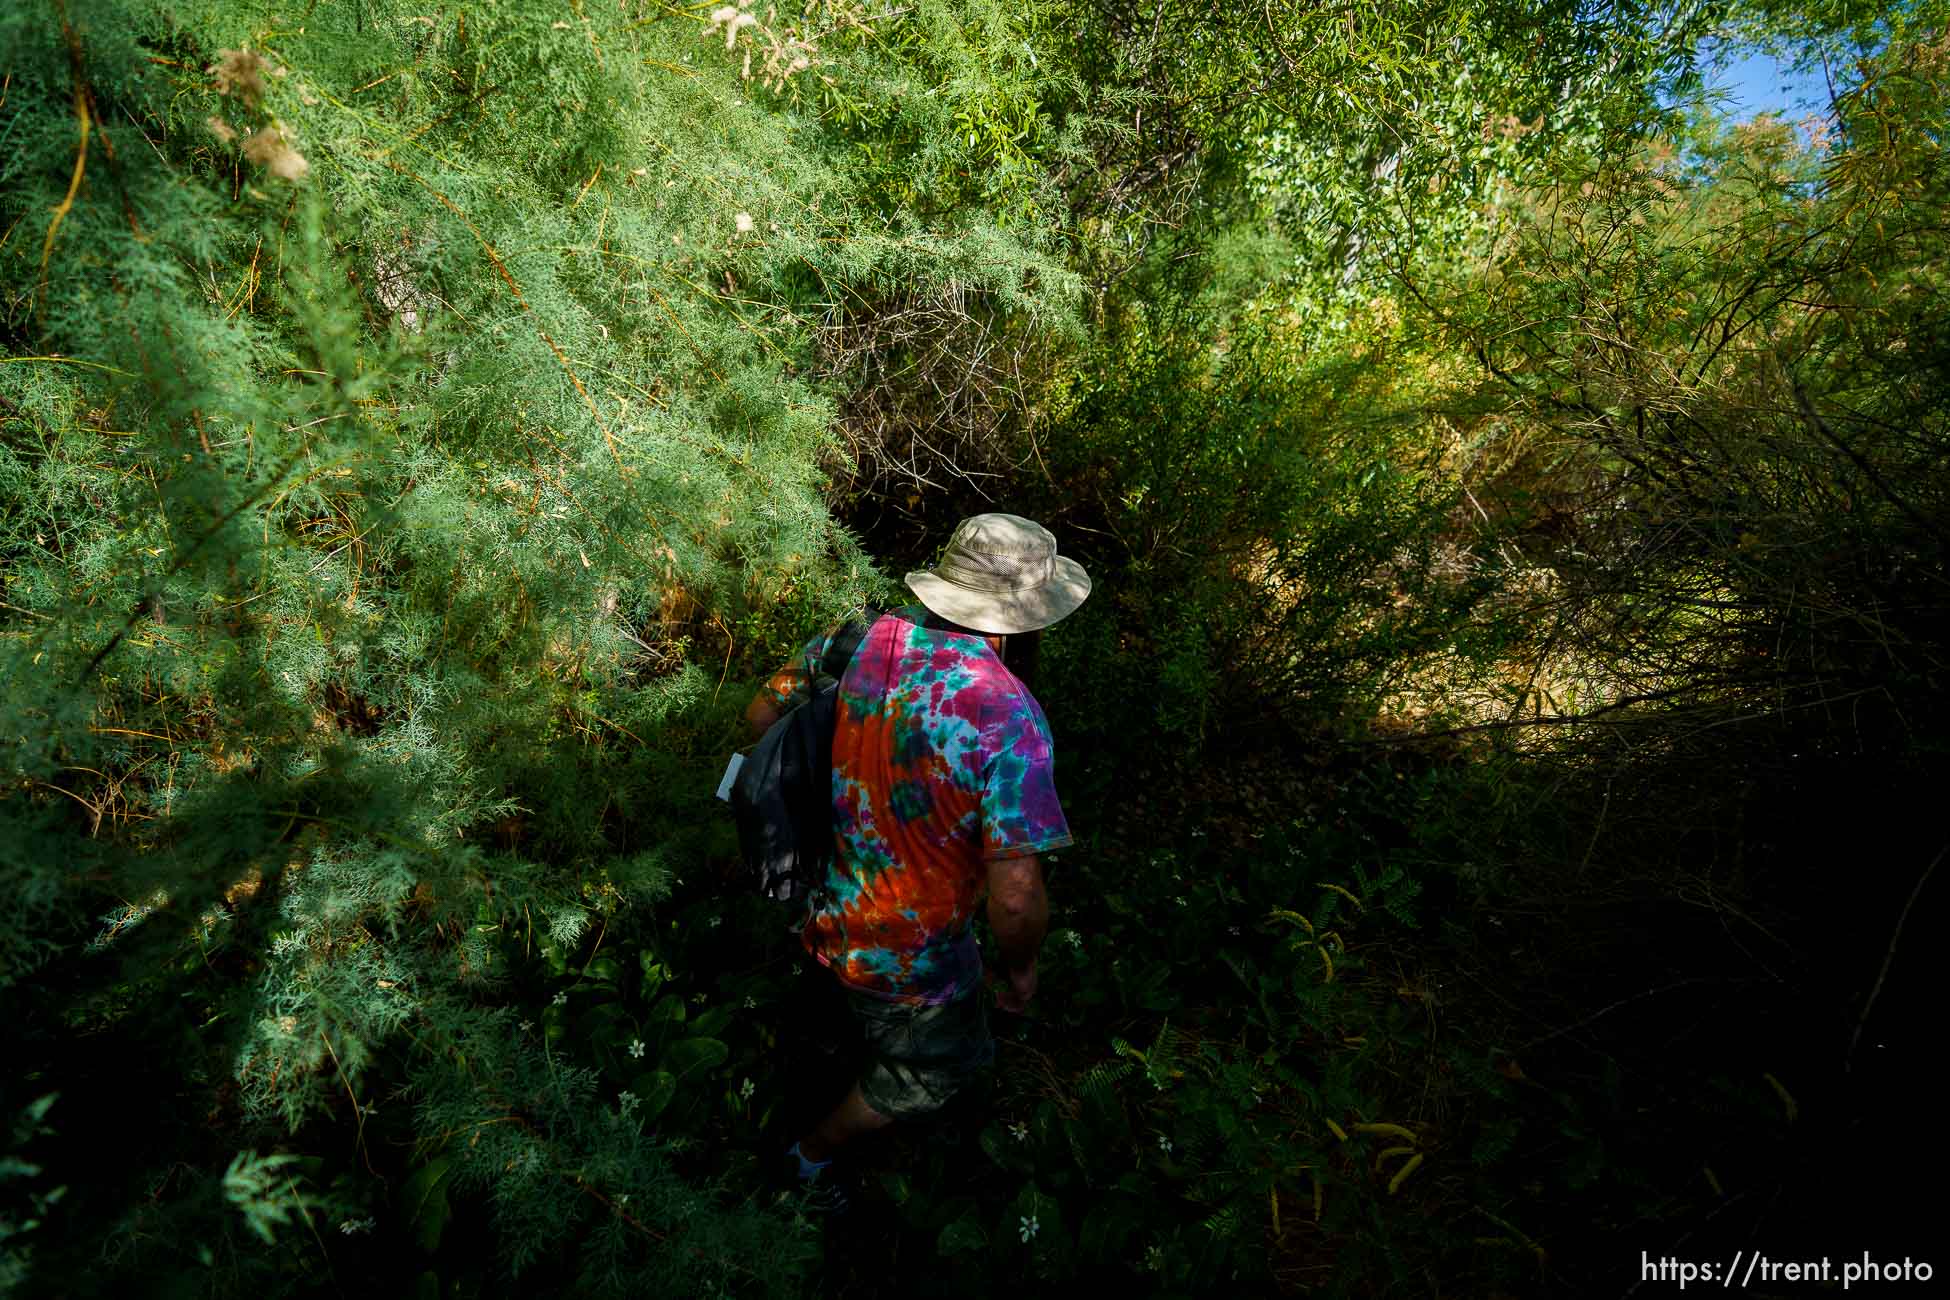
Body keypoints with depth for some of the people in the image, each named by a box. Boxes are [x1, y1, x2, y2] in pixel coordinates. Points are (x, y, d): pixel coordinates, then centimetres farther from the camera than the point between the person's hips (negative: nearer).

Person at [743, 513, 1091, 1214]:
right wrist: (1019, 969, -10)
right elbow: (1016, 897, -32)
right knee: (938, 1067, 27)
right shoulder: (1009, 716, -32)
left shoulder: (852, 641, -13)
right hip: (906, 953, -5)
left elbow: (762, 714, 3)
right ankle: (814, 1152, 45)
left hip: (821, 911, 6)